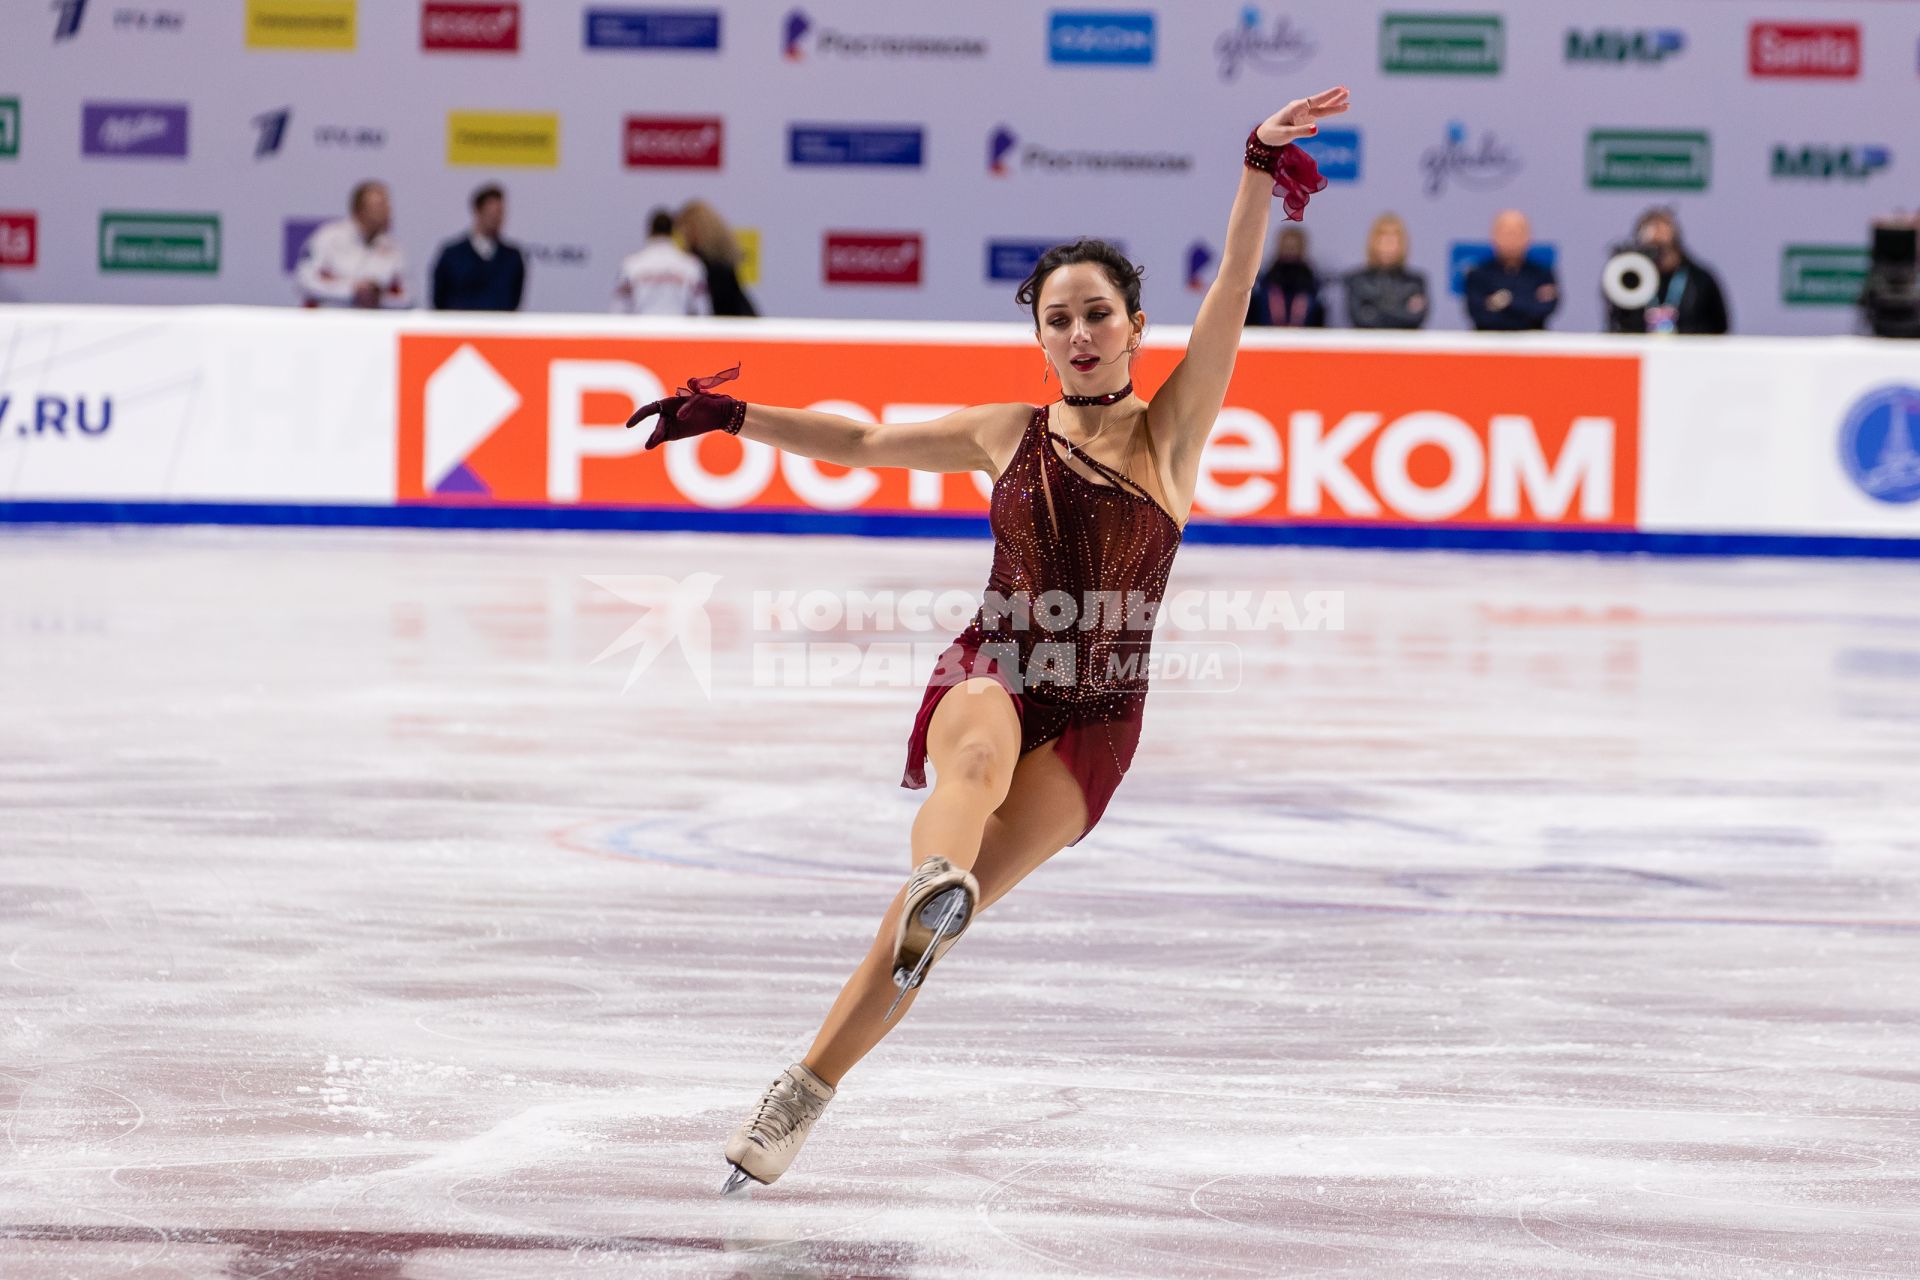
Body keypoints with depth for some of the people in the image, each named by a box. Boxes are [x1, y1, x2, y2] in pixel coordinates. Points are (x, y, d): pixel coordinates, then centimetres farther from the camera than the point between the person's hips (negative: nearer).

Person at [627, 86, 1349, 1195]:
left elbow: (1232, 294, -8)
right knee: (980, 750, -38)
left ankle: (804, 1094, -12)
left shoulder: (1170, 432, 4)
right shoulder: (1007, 436, 10)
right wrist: (731, 416, 19)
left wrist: (1260, 170, -19)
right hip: (993, 671, 1)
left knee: (947, 903, -17)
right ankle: (942, 885, -70)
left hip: (1096, 718, -1)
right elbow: (865, 442, 22)